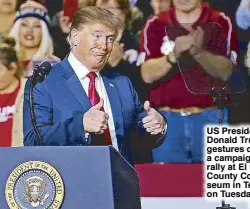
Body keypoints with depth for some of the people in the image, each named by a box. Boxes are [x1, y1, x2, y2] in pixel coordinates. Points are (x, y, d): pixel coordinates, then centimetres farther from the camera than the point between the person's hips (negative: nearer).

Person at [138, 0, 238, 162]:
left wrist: (198, 52, -27)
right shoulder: (155, 25, 4)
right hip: (167, 119, 1)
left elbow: (225, 71, -10)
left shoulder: (221, 23, 1)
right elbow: (148, 74, -6)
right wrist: (174, 55, -23)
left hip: (211, 118, -1)